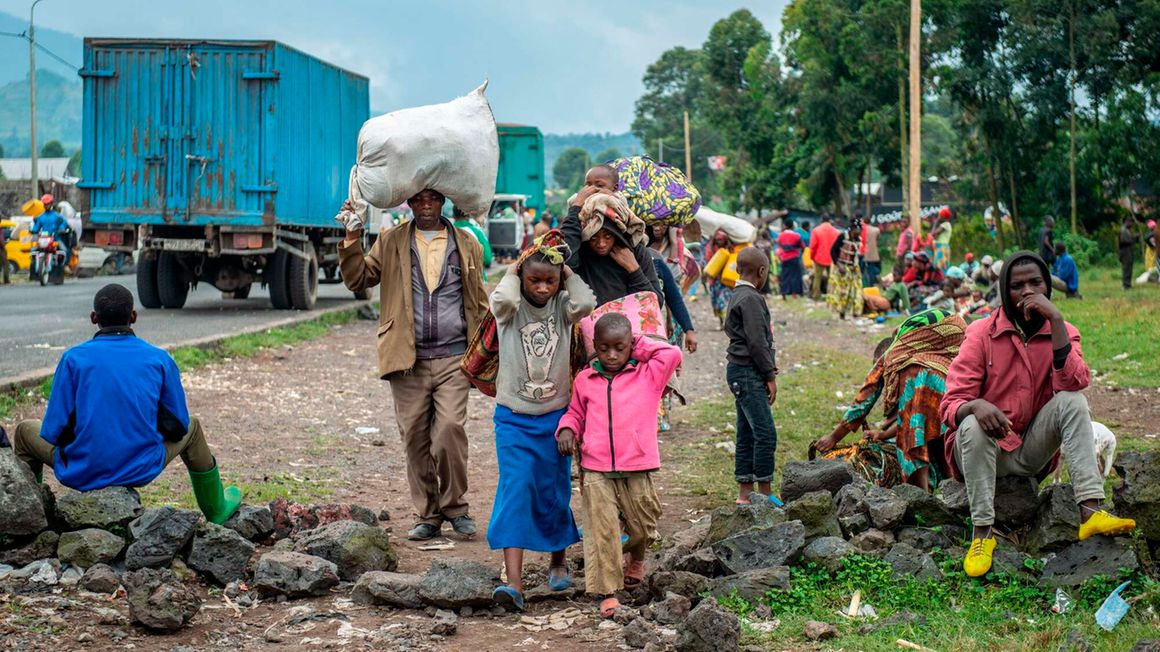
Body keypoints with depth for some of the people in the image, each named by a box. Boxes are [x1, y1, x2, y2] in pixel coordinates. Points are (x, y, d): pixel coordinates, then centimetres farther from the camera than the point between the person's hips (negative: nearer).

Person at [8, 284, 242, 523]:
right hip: (142, 471, 1)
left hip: (82, 475, -1)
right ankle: (216, 511, 44)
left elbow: (52, 431, -7)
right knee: (192, 428, 32)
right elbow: (177, 426, 3)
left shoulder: (73, 358, -7)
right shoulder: (160, 359, -2)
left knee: (25, 431, 28)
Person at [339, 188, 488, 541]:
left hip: (453, 356, -1)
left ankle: (455, 507, 4)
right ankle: (428, 516, 13)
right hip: (408, 359, 1)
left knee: (450, 430, -14)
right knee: (415, 438, 3)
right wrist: (351, 241, -7)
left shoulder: (466, 244, 12)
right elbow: (358, 280, 6)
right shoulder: (391, 243, 11)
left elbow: (479, 301, 16)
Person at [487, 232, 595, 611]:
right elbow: (502, 299, -27)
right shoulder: (511, 308, -3)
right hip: (513, 419, -2)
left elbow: (586, 303, -21)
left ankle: (558, 561, 36)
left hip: (555, 417, 2)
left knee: (555, 492, 10)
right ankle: (514, 583, -17)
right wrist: (513, 271, -10)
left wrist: (567, 273, -7)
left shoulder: (562, 306, 1)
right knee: (515, 491, -12)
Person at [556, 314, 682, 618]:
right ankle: (606, 591, -4)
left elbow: (672, 354, -8)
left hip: (637, 471, 0)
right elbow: (575, 412, 23)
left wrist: (641, 345, 2)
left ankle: (635, 559, 46)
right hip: (596, 472, 0)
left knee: (643, 528, 12)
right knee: (601, 530, -9)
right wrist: (567, 429, 3)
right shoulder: (584, 381, 9)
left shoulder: (647, 375, 4)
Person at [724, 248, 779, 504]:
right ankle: (765, 492, -9)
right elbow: (756, 341, -18)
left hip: (739, 371, 10)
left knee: (747, 434, 12)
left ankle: (745, 491, 15)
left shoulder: (737, 296, 16)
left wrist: (768, 366, 20)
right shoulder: (751, 298, -14)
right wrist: (770, 375, -12)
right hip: (748, 373, -10)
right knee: (765, 433, -10)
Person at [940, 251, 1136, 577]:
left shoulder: (1062, 331, -1)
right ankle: (982, 532, -28)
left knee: (1073, 401, -21)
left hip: (1031, 452, 2)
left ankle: (1090, 511, -33)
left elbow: (1073, 384, -23)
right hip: (984, 449, -2)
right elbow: (951, 405, -15)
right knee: (973, 425, -33)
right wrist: (976, 406, -39)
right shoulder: (981, 333, -9)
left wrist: (1055, 319, -26)